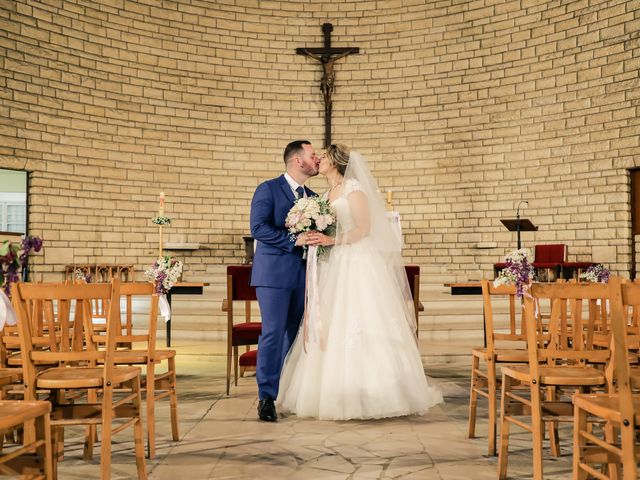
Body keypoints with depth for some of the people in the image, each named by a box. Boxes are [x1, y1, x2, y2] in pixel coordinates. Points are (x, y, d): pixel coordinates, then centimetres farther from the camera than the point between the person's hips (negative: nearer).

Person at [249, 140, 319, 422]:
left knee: (293, 335, 8)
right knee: (273, 333, -8)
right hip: (274, 273, -6)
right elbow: (258, 228, -14)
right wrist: (293, 241, -19)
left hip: (302, 275, 6)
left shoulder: (313, 197, 18)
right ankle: (266, 397, -2)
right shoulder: (268, 189, -2)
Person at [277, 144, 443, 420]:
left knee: (358, 326, -9)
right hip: (333, 268, 7)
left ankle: (370, 394, -3)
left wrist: (332, 240, -20)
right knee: (331, 330, 1)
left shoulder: (354, 188, -3)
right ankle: (337, 394, 4)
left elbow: (364, 228, -11)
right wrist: (314, 238, 2)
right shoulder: (325, 196, 20)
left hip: (357, 265, -7)